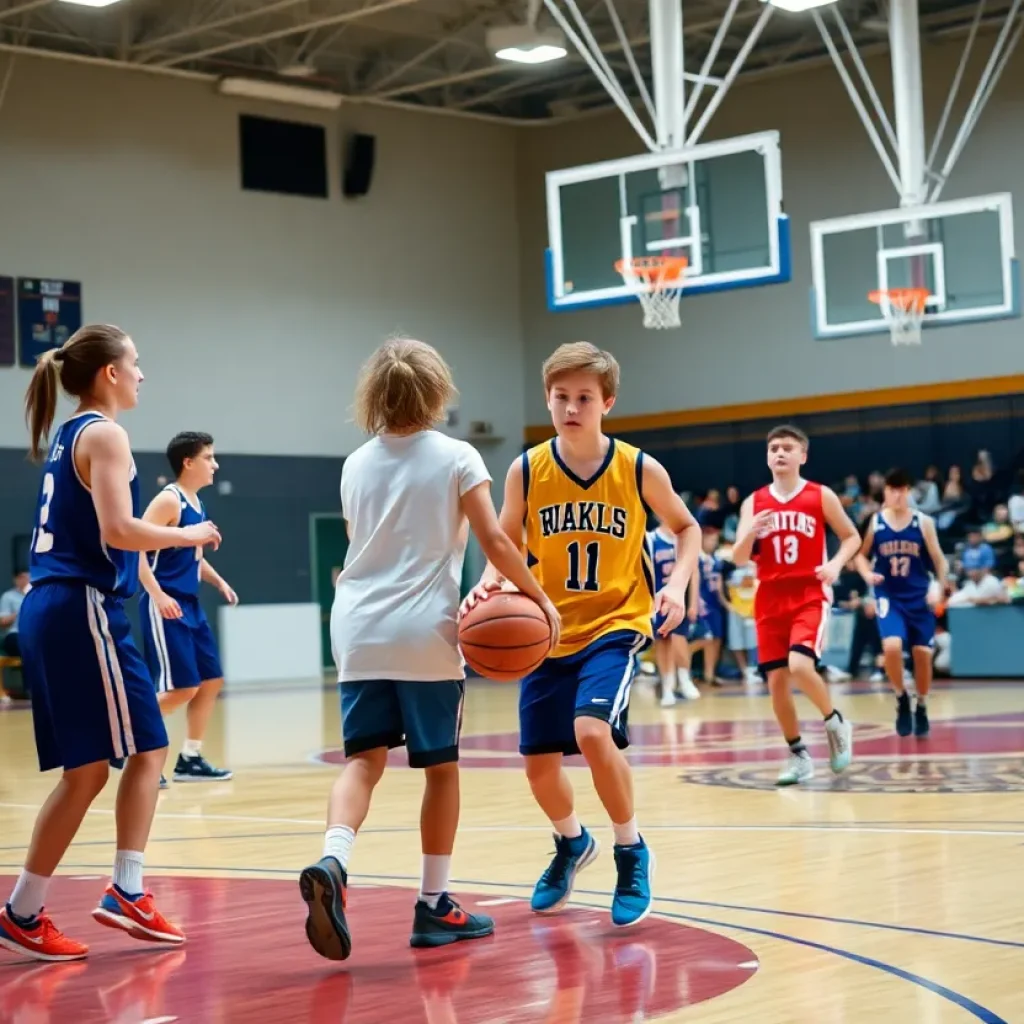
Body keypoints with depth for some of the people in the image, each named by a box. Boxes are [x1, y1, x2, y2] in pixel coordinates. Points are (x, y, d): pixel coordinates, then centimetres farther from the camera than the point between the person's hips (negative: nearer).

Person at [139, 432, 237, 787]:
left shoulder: (197, 504, 15)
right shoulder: (169, 500, -13)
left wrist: (219, 582, 17)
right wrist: (157, 594, -27)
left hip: (189, 604, 10)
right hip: (165, 606, -10)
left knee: (211, 680, 10)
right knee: (181, 687, -13)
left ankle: (190, 759, 18)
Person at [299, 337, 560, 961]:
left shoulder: (356, 464, 11)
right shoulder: (457, 458, -3)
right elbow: (494, 541, -8)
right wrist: (539, 598, 2)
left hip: (361, 632, 3)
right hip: (427, 634, -3)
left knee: (364, 759, 2)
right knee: (441, 767, 8)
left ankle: (333, 862, -26)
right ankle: (434, 905, 13)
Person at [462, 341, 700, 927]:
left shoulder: (640, 470, -8)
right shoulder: (527, 471, -6)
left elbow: (686, 528, 7)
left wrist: (677, 585, -9)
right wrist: (489, 585, -19)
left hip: (616, 625, -3)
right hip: (549, 633, 3)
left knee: (592, 731, -26)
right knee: (539, 763, 6)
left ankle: (632, 852, -3)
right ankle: (572, 844, 39)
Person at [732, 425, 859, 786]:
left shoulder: (821, 496, -1)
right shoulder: (753, 503, 5)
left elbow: (852, 536, 8)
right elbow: (738, 559, 2)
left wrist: (836, 564, -11)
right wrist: (750, 533, -19)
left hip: (810, 595, -3)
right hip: (770, 599, 4)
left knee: (800, 666, -24)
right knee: (776, 680, 0)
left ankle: (835, 722, 4)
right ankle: (798, 755, 16)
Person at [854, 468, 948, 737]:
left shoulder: (923, 522, -4)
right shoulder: (875, 522, -2)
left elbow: (938, 559, 1)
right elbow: (861, 555, 10)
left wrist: (941, 586, -14)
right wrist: (867, 574, -10)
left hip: (919, 597, 1)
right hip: (889, 597, -1)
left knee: (922, 653, 2)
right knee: (892, 646, -22)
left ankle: (922, 707, 24)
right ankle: (901, 698, 3)